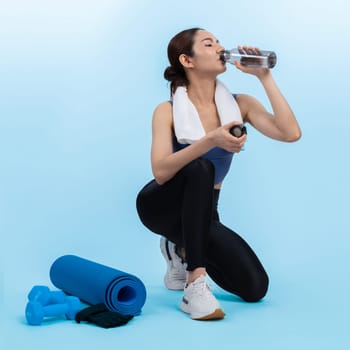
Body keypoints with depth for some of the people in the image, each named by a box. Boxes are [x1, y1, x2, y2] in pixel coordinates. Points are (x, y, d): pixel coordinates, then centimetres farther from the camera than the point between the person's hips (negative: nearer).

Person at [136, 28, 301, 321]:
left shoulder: (240, 104, -5)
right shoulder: (168, 111, -14)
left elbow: (290, 133, -20)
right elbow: (161, 172, -29)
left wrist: (265, 77, -19)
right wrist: (210, 140, -41)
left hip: (203, 212, 4)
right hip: (163, 206, -4)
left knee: (255, 288, -14)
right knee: (200, 169, -37)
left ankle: (182, 250, 14)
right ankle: (194, 286, -34)